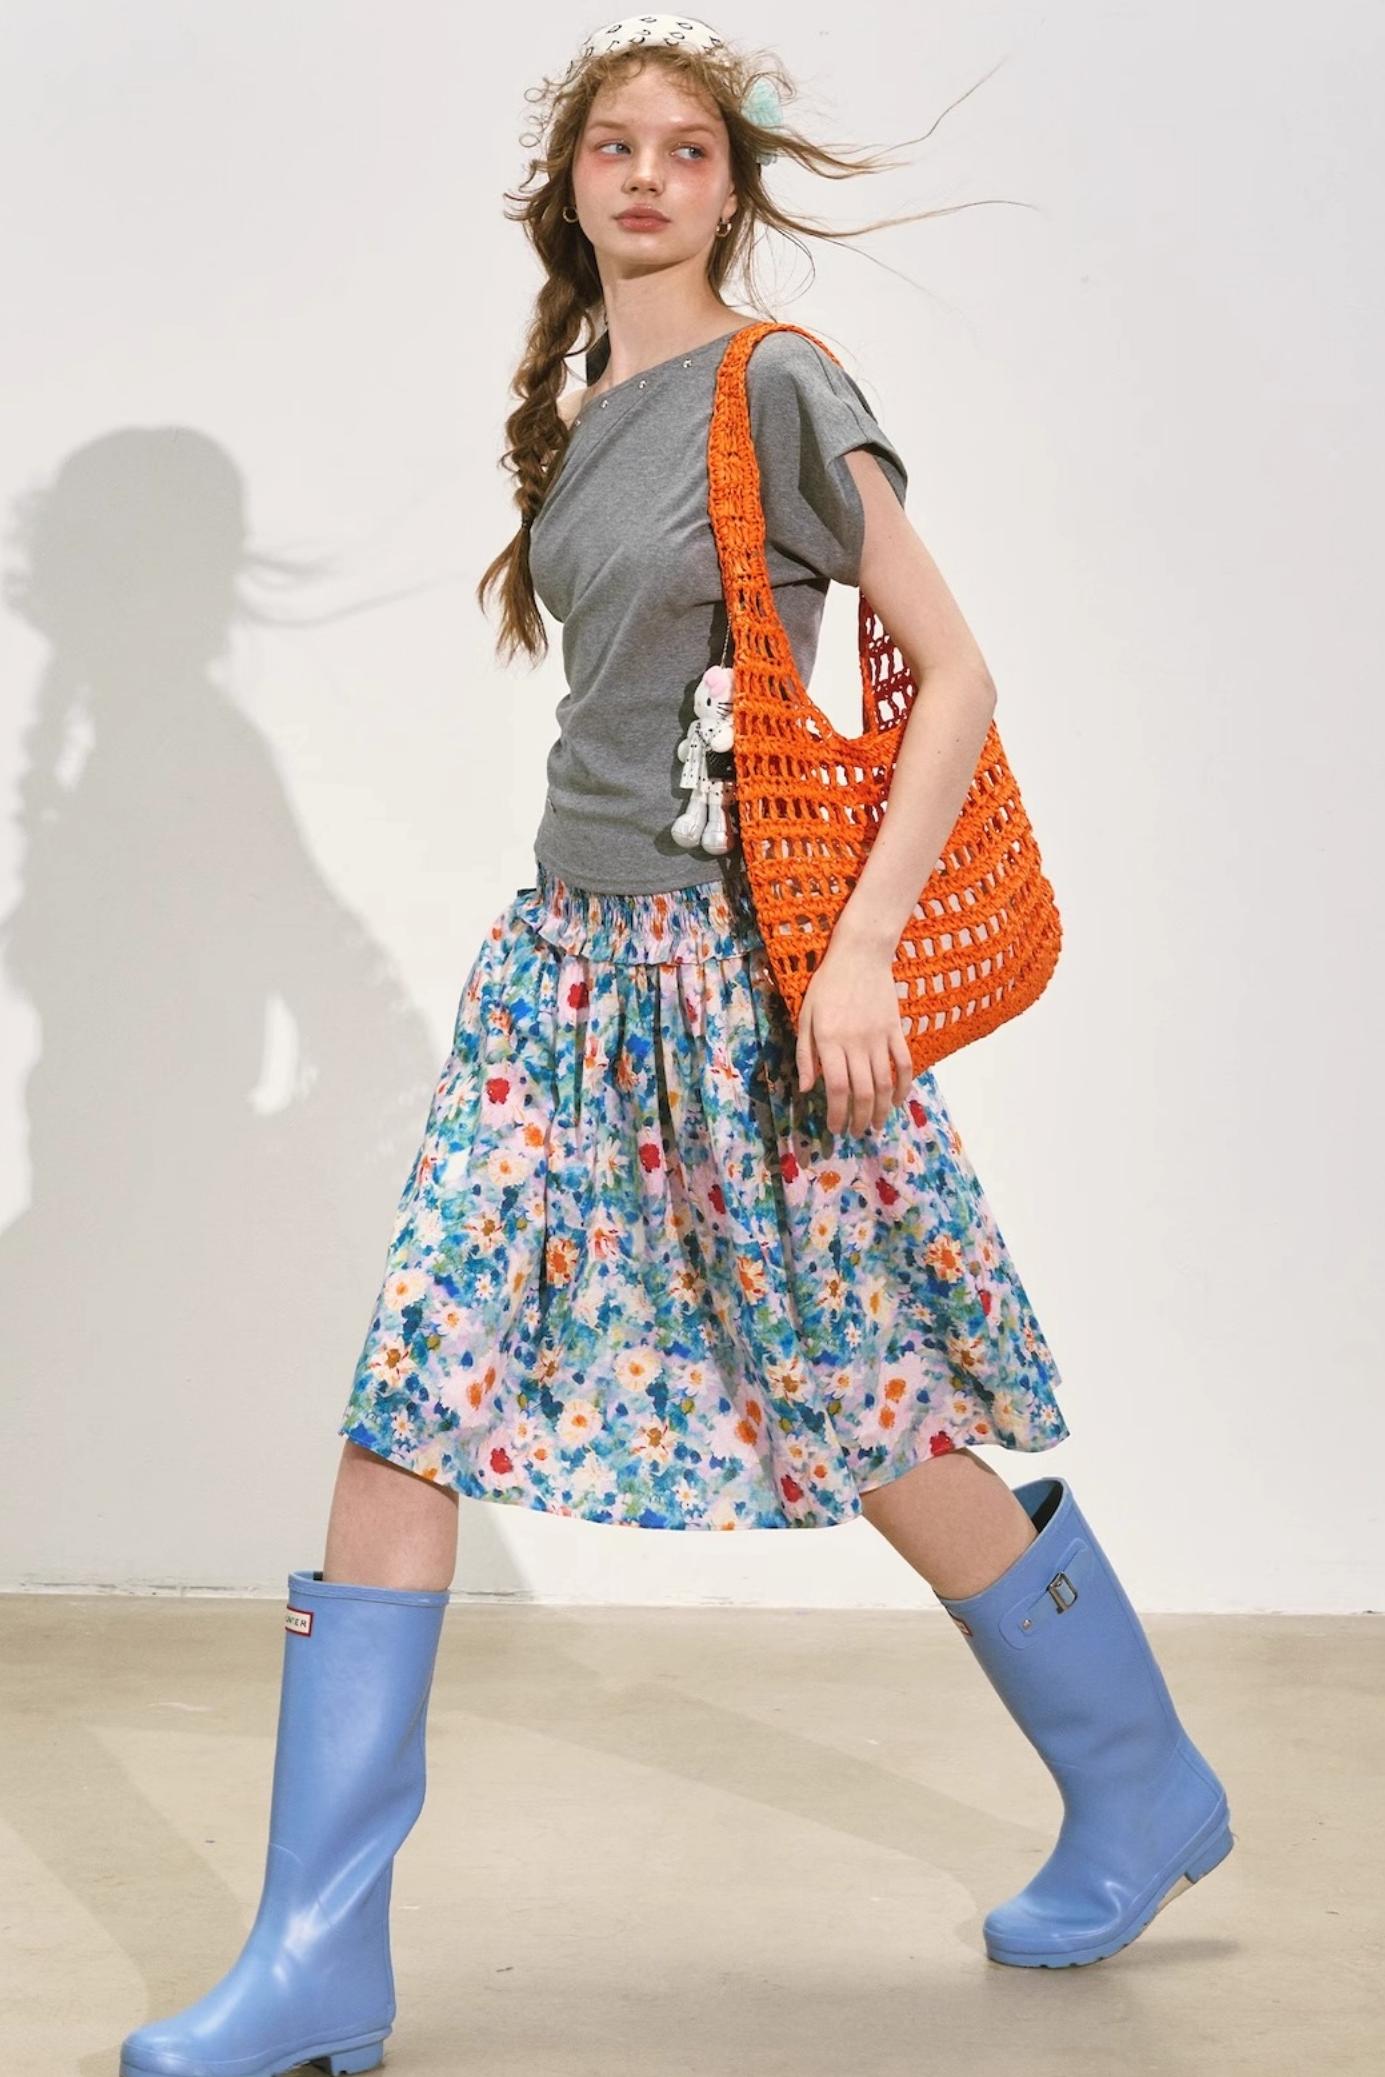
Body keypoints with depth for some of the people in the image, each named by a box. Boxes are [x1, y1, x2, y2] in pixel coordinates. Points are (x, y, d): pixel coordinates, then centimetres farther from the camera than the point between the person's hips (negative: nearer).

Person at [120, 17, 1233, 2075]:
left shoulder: (781, 388, -7)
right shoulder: (574, 419, 13)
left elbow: (955, 671, -11)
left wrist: (861, 949, -18)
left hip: (737, 977, -6)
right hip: (564, 965, 7)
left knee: (870, 1432, 4)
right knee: (406, 1406, -4)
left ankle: (1145, 1790, 28)